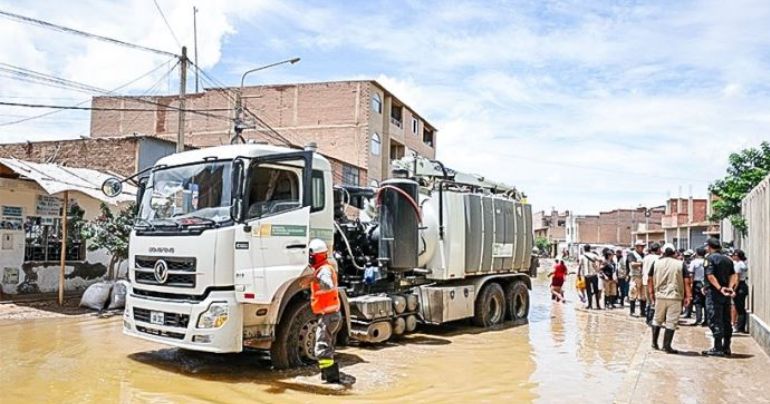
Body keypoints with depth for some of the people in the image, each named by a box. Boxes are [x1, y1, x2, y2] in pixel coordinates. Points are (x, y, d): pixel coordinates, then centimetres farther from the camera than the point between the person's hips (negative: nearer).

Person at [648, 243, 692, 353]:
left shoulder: (656, 263, 3)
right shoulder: (680, 264, -1)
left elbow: (650, 280, 4)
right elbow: (687, 281, -4)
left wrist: (651, 294, 12)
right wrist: (688, 296, 0)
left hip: (660, 296, 2)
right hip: (675, 297, -2)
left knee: (657, 319, 17)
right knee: (671, 322, 3)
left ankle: (654, 343, 21)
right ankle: (667, 346, 3)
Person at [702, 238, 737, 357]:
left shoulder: (710, 258, -8)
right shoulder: (728, 260, 13)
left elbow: (710, 276, -20)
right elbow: (733, 275, 4)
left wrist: (720, 288, -22)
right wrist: (730, 288, -6)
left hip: (714, 293, -7)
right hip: (726, 295, 7)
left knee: (715, 321, -3)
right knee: (726, 321, 12)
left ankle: (718, 348, -2)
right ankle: (726, 348, 18)